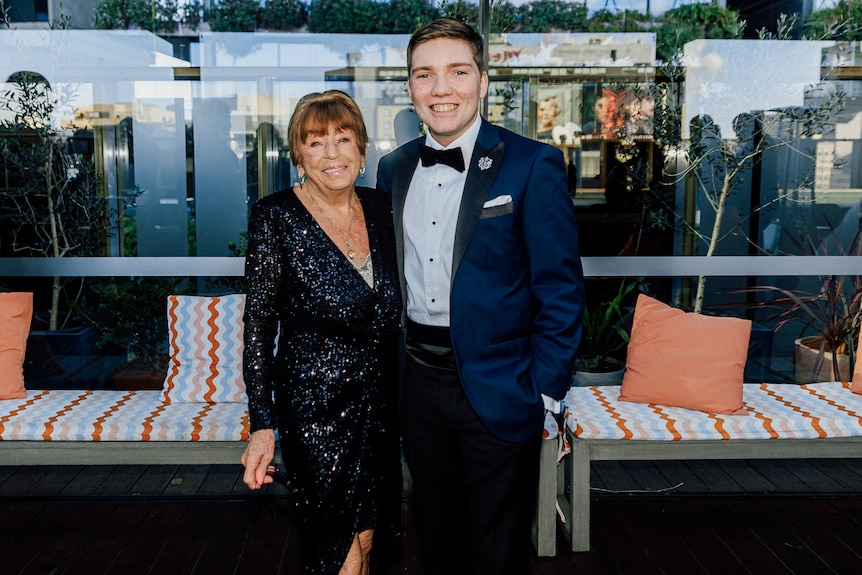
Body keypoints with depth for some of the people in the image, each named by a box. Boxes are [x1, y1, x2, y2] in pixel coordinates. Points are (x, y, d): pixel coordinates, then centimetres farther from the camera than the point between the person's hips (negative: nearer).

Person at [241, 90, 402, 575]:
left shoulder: (382, 209, 2)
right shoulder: (275, 217, -11)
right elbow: (259, 327, -11)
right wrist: (263, 425, -15)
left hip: (379, 402, 5)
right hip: (315, 405, -4)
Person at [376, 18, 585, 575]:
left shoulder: (532, 165, -11)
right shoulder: (394, 168, 6)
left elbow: (561, 288, -11)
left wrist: (544, 392, -13)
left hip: (497, 392, -4)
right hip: (418, 379, 5)